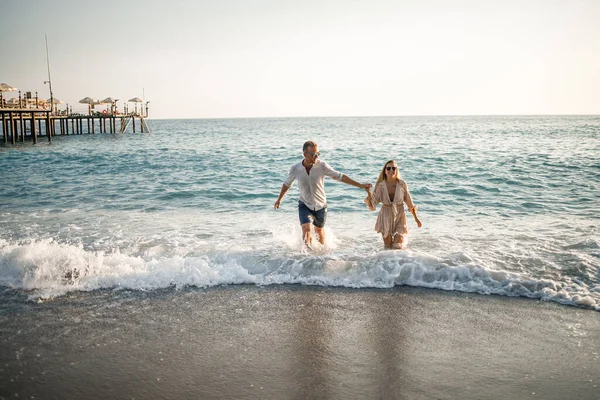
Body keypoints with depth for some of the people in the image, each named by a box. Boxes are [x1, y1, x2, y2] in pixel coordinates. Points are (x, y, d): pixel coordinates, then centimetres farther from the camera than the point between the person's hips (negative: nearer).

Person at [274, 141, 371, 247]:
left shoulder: (322, 165, -17)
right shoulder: (295, 169, -14)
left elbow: (340, 176, -12)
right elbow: (287, 184, 6)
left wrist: (360, 185, -14)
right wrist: (279, 199, 19)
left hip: (320, 205, 1)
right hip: (304, 205, -1)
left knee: (319, 230, 18)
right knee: (306, 230, -19)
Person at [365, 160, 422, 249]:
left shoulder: (402, 184, -9)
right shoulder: (381, 186, -8)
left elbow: (409, 202, 0)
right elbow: (372, 204, -8)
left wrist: (416, 218, 5)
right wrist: (368, 192, -25)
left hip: (399, 216, -1)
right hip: (386, 217, 1)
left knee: (398, 246, -3)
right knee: (387, 246, 10)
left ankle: (402, 238, 33)